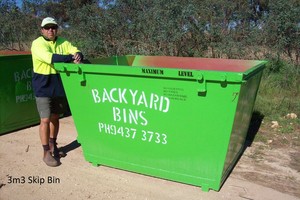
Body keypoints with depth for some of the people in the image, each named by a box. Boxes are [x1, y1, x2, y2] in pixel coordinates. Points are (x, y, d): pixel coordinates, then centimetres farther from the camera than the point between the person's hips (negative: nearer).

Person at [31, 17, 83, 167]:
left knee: (55, 117, 16)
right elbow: (50, 58, -27)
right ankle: (46, 153, 9)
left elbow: (75, 51, -3)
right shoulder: (37, 43, -11)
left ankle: (53, 145, 33)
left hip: (60, 86, 5)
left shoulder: (63, 42, 7)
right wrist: (71, 58, -29)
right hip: (43, 87, -5)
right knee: (45, 120, -3)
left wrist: (78, 55, -27)